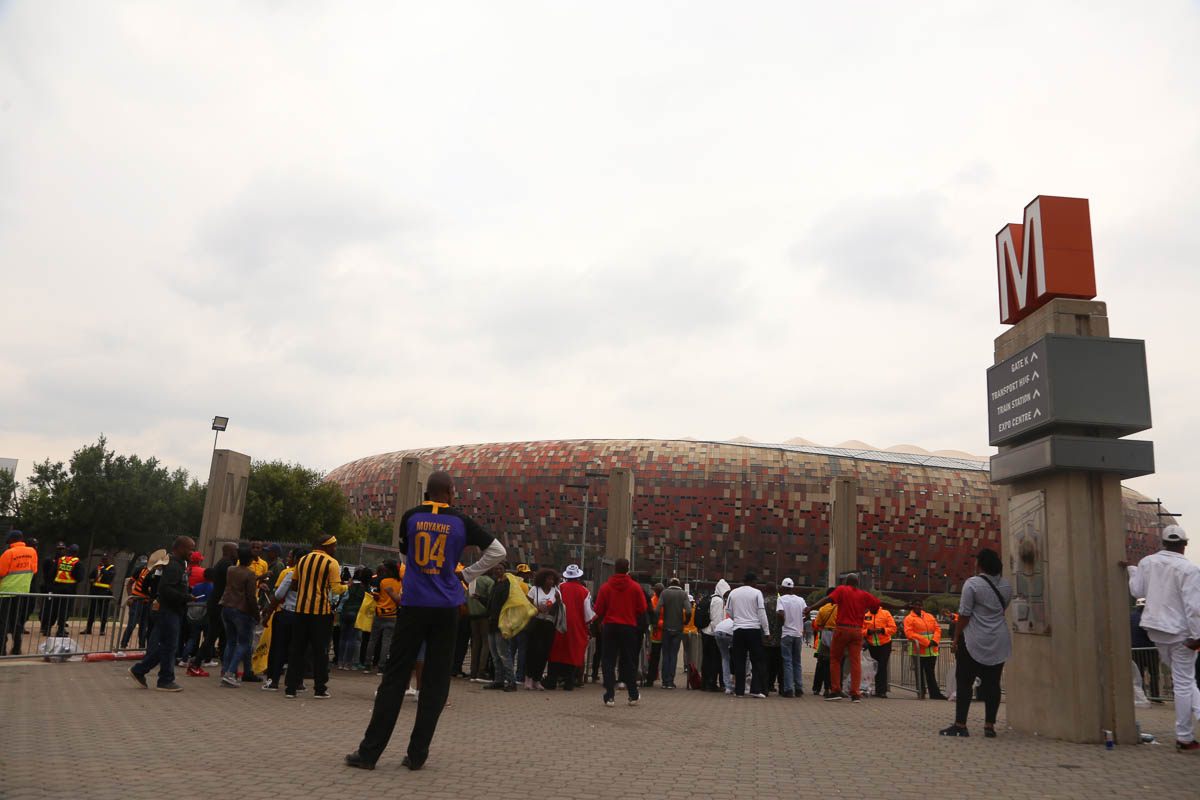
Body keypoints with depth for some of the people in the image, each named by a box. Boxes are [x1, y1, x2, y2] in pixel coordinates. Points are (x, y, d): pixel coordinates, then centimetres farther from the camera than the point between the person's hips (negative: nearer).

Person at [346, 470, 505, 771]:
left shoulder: (411, 517, 3)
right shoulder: (461, 521, 0)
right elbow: (497, 551, 6)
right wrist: (467, 574, 12)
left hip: (413, 605, 1)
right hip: (447, 608, -1)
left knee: (394, 677, 5)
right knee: (436, 681, 6)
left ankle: (369, 751, 5)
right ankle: (417, 754, 7)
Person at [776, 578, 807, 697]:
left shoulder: (781, 599, -6)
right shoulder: (800, 600, 7)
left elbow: (781, 615, -18)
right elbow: (807, 613, 1)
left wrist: (781, 626, -2)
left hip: (786, 634, -4)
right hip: (798, 634, 4)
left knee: (787, 662, -1)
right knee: (797, 662, 13)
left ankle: (788, 690, -4)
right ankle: (799, 689, 12)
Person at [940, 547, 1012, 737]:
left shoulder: (972, 583, -12)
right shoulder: (1006, 585, 5)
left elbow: (964, 614, -11)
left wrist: (956, 639, -4)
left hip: (974, 641, -5)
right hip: (999, 641, 5)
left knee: (964, 682, 1)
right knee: (992, 683, 8)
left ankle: (960, 725, 1)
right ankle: (989, 725, 10)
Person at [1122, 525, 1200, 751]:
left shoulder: (1147, 562, 1)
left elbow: (1137, 591, 10)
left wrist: (1131, 569, 26)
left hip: (1156, 629, 5)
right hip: (1180, 631, -5)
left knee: (1182, 678, 23)